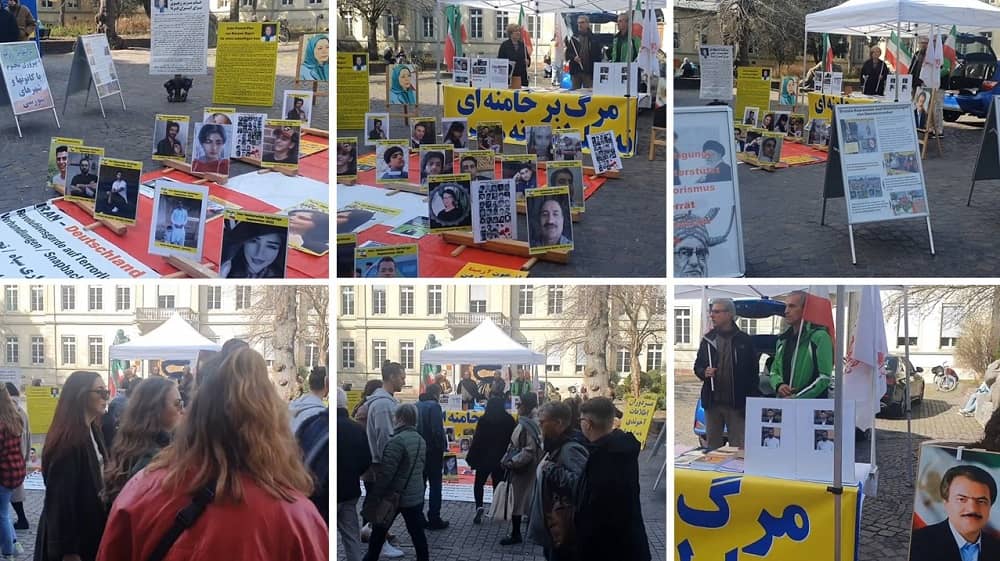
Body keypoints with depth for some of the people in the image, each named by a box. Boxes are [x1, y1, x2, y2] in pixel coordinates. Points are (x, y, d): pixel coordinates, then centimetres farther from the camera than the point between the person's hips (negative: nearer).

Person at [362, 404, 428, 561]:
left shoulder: (397, 441, -21)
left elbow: (385, 473, -22)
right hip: (416, 496, 6)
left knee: (378, 532, 12)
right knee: (417, 533, 9)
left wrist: (373, 496, -15)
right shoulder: (420, 440, 5)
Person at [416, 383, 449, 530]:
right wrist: (443, 446, -11)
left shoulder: (416, 406, 7)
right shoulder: (434, 406, -15)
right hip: (433, 451, -7)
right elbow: (438, 430, -21)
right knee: (435, 485, 1)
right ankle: (434, 519, 2)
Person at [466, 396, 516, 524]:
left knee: (478, 484, 8)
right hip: (502, 460, 3)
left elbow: (477, 440, -11)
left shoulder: (484, 420, -10)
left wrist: (471, 458, -5)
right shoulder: (509, 420, 0)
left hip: (485, 459, -3)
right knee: (498, 484, 14)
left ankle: (479, 507, -14)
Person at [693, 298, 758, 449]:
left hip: (737, 403, -3)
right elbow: (697, 366, 16)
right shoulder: (708, 339, 11)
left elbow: (753, 373, 0)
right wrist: (704, 372, -8)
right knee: (712, 446, 8)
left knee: (738, 448, -3)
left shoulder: (745, 340, 0)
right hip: (712, 402, 4)